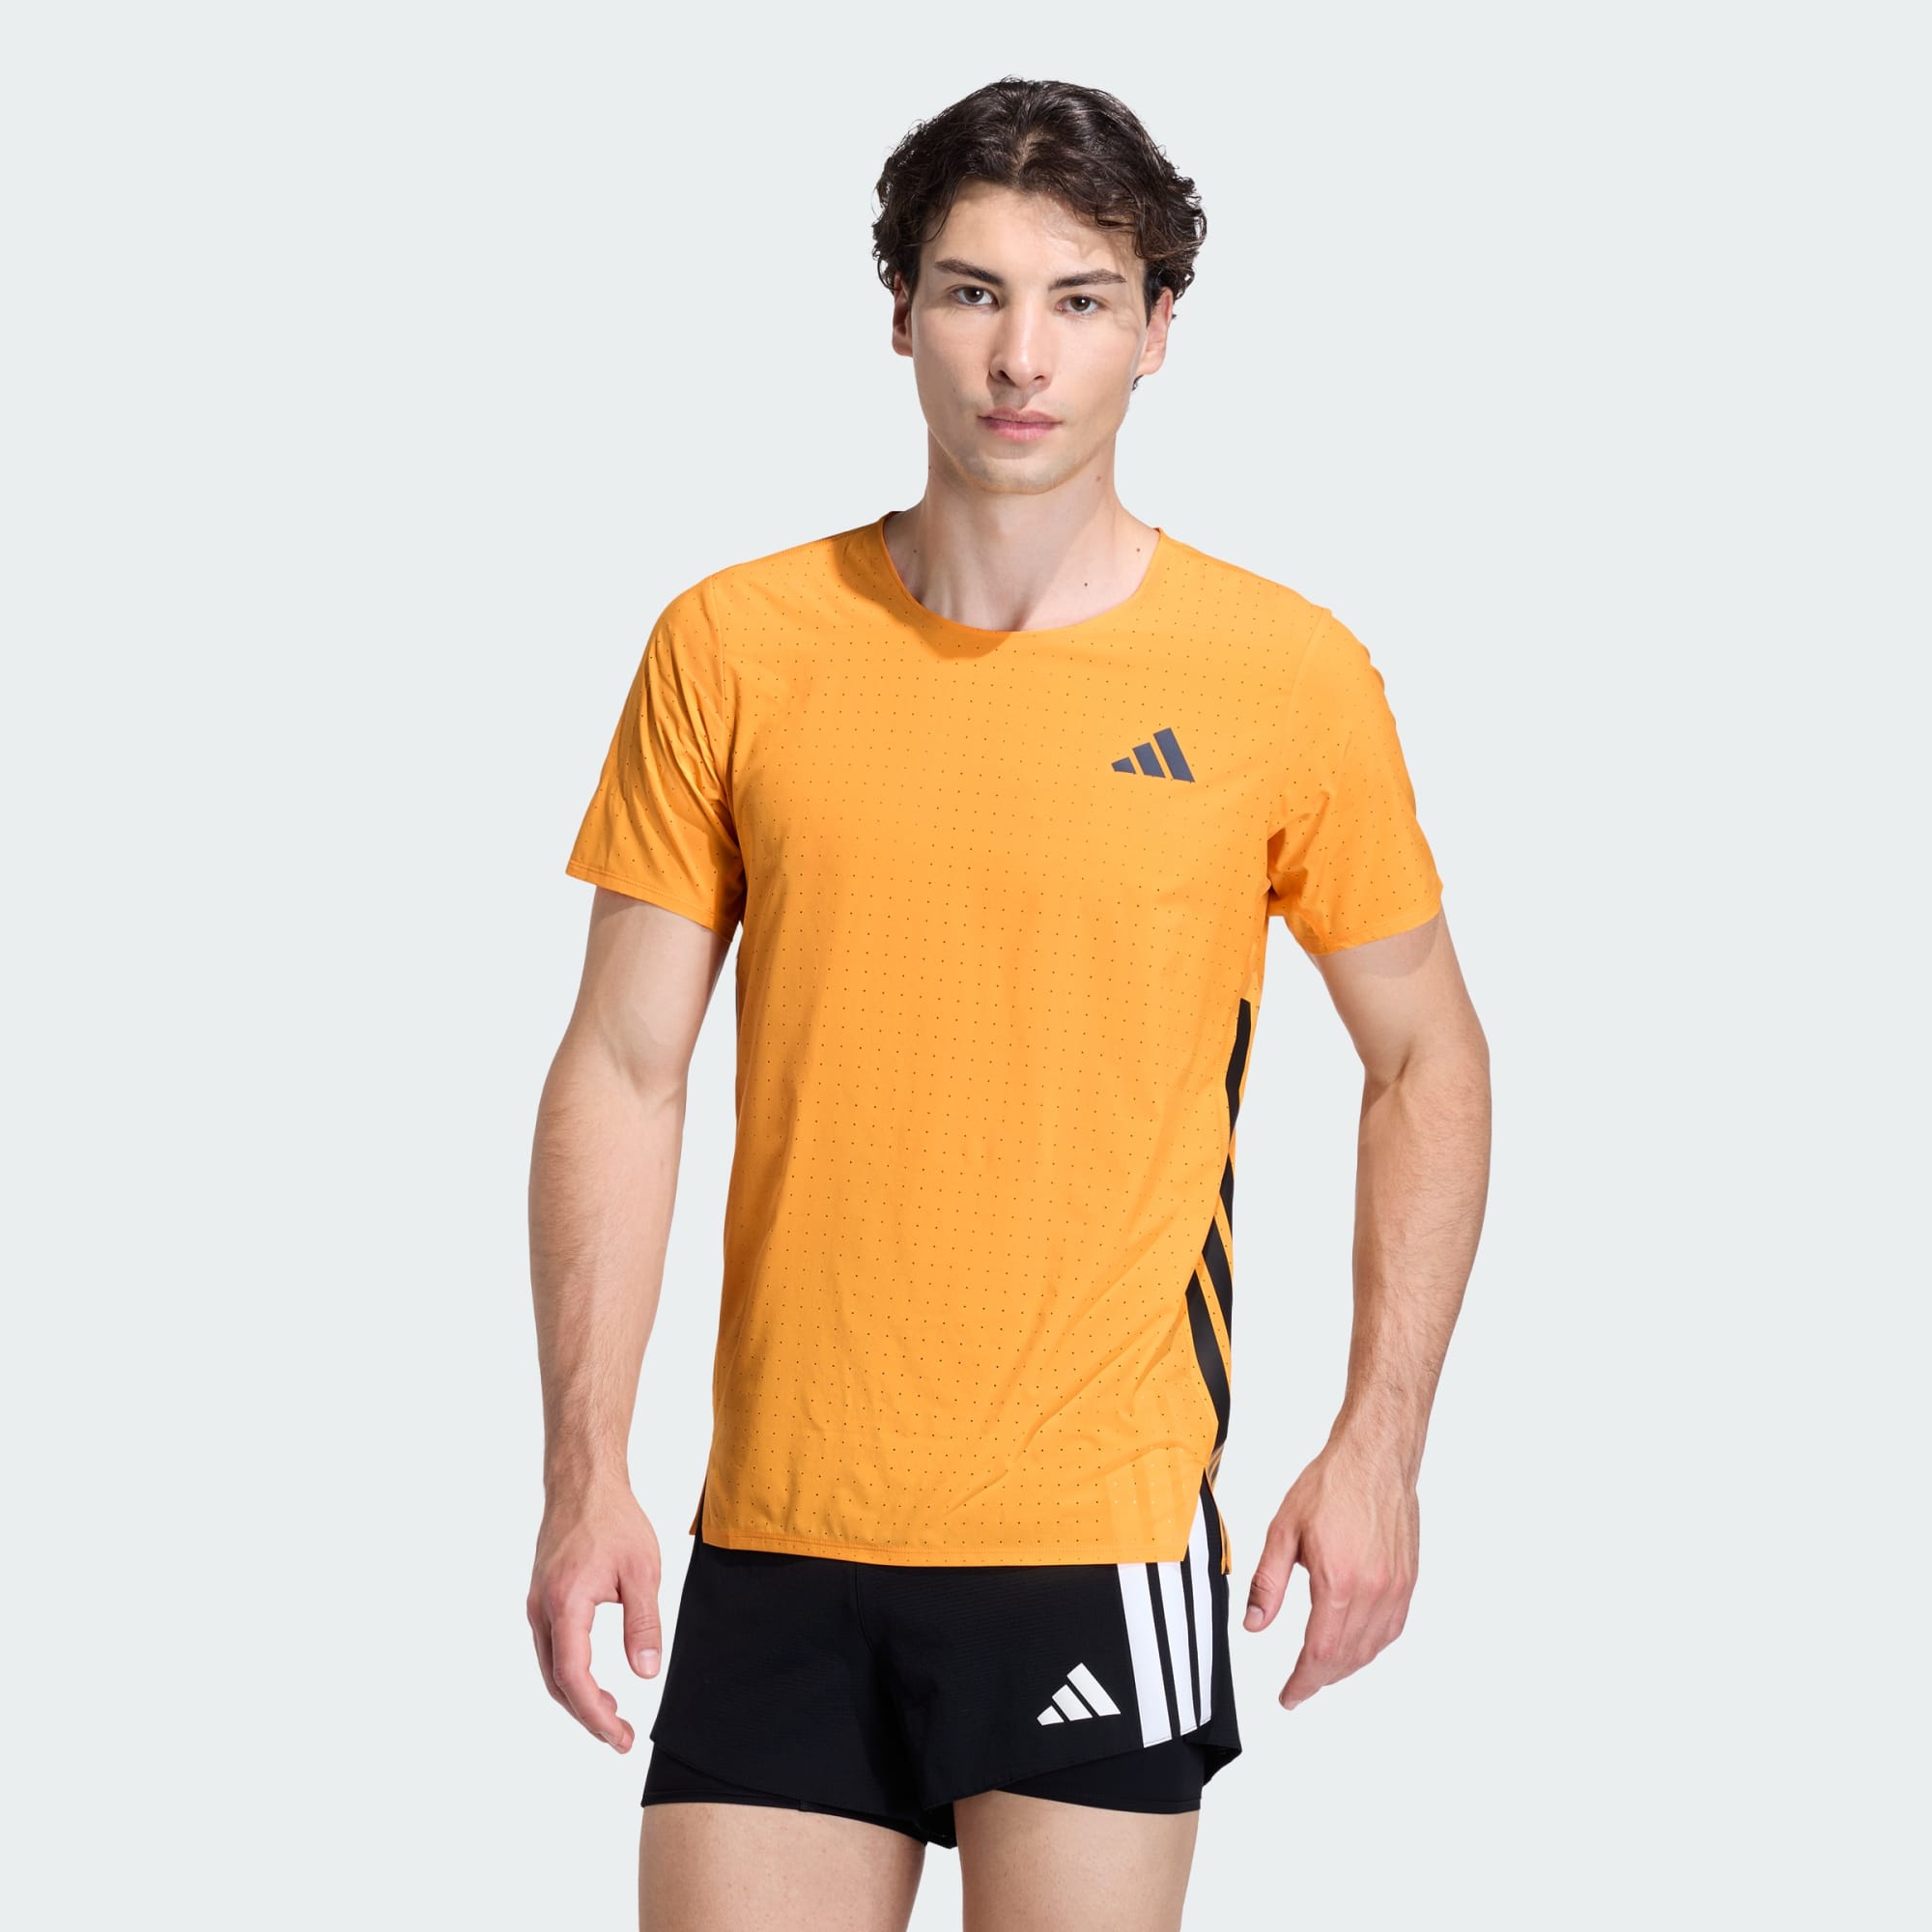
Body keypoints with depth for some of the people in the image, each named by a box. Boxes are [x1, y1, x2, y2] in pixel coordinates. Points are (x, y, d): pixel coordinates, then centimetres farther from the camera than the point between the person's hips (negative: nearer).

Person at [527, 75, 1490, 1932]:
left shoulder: (1290, 676, -2)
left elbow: (1426, 1062, 8)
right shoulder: (732, 647, 1)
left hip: (1103, 1532, -1)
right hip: (775, 1536, 2)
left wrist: (1380, 1448, 0)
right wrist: (584, 1475, -2)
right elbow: (622, 1074, 4)